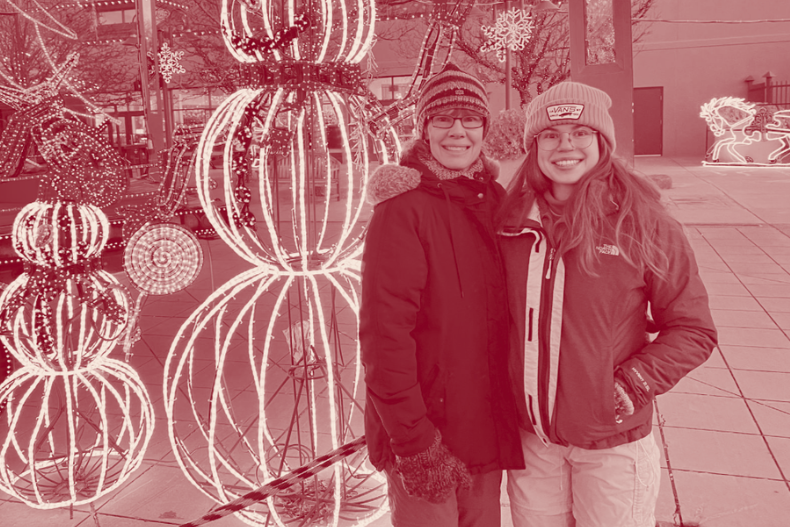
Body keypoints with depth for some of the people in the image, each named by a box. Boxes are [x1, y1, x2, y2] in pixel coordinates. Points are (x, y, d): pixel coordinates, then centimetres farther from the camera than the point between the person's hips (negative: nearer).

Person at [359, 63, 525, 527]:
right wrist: (415, 443, -20)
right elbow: (384, 334, -19)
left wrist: (513, 416, 8)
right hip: (424, 437, -6)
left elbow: (508, 312, 10)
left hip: (489, 431, 6)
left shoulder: (495, 199, 5)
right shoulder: (403, 209, -15)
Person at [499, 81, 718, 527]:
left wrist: (633, 384, -14)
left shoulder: (643, 223, -11)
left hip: (612, 444, -2)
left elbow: (694, 330, -5)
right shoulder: (513, 220, -2)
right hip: (530, 439, 3)